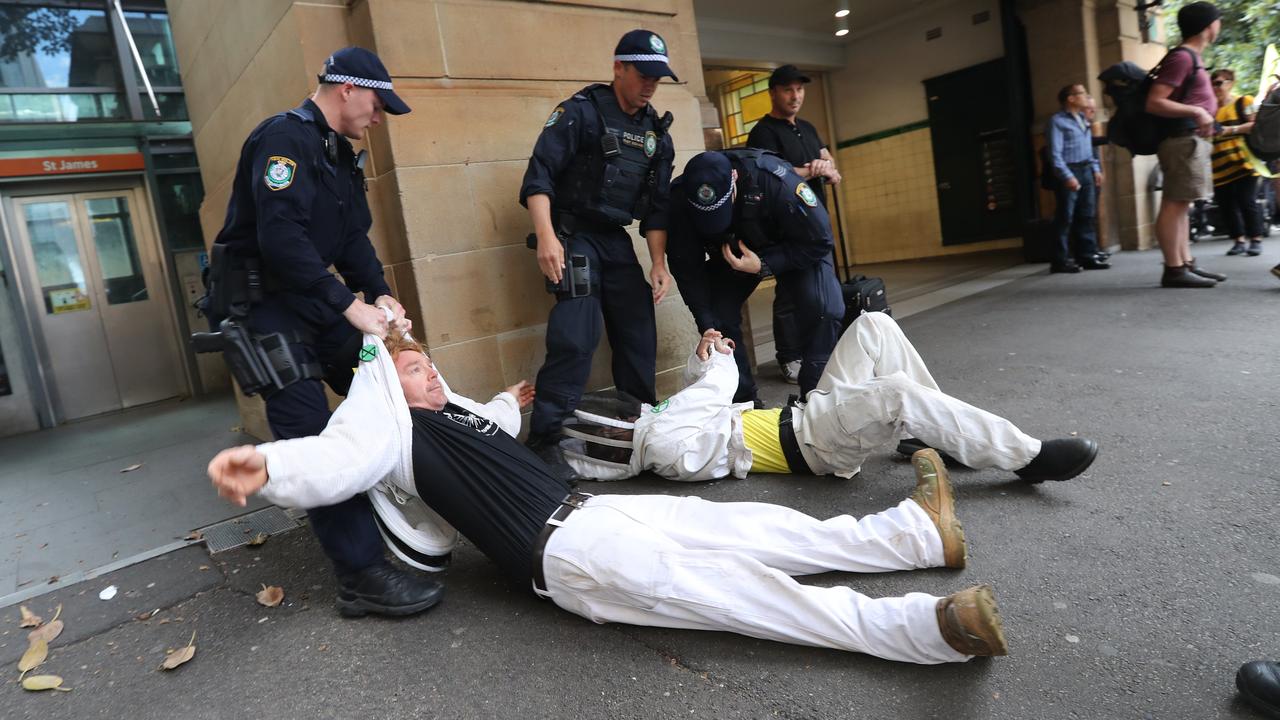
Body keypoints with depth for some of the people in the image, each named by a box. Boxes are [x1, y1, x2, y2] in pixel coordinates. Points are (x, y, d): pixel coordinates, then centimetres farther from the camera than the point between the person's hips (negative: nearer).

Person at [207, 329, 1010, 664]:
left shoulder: (456, 415, 22)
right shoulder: (395, 426, -1)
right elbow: (341, 459, -20)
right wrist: (268, 464, -39)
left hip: (598, 510, 9)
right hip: (568, 551, -9)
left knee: (764, 530, 3)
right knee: (741, 589, -20)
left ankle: (919, 531, 9)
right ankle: (928, 626, -24)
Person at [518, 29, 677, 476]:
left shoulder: (657, 133, 10)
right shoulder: (581, 112, -8)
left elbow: (657, 207, 11)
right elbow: (539, 175, -16)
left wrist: (659, 264, 3)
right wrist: (546, 237, -27)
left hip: (617, 241, 7)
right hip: (573, 236, -6)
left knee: (640, 335, 7)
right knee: (575, 338, -17)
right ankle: (543, 439, -8)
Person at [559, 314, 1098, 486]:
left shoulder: (649, 421, 13)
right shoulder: (658, 446, -16)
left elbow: (696, 402, 21)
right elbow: (713, 396, -16)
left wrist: (702, 362, 2)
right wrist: (717, 364, 4)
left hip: (807, 415, 10)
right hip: (810, 443, -10)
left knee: (873, 326, -5)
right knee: (898, 394, -34)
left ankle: (938, 433, 4)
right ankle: (1027, 458, -17)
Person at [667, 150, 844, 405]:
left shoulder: (774, 178, -38)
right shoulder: (680, 197, -29)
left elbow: (819, 241, -28)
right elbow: (687, 268, -22)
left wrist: (764, 265, -36)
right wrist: (708, 327, -28)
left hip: (796, 250, -3)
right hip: (730, 254, 3)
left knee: (824, 308, -25)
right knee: (718, 315, -15)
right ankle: (742, 401, 3)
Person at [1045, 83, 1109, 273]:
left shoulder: (1083, 120, 19)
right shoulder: (1057, 121, -7)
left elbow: (1090, 148, 24)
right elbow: (1055, 154, -14)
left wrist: (1096, 169, 13)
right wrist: (1067, 176, -21)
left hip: (1086, 171, 8)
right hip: (1068, 172, -8)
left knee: (1087, 216, 8)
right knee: (1065, 218, -7)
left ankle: (1087, 256, 13)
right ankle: (1060, 261, -4)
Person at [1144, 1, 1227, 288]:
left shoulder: (1193, 57, 21)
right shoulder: (1182, 57, -10)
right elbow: (1154, 103, -18)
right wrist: (1196, 111, -21)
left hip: (1192, 140, 11)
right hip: (1184, 140, -11)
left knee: (1180, 205, 8)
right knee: (1174, 204, -12)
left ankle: (1187, 264, 11)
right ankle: (1174, 270, -13)